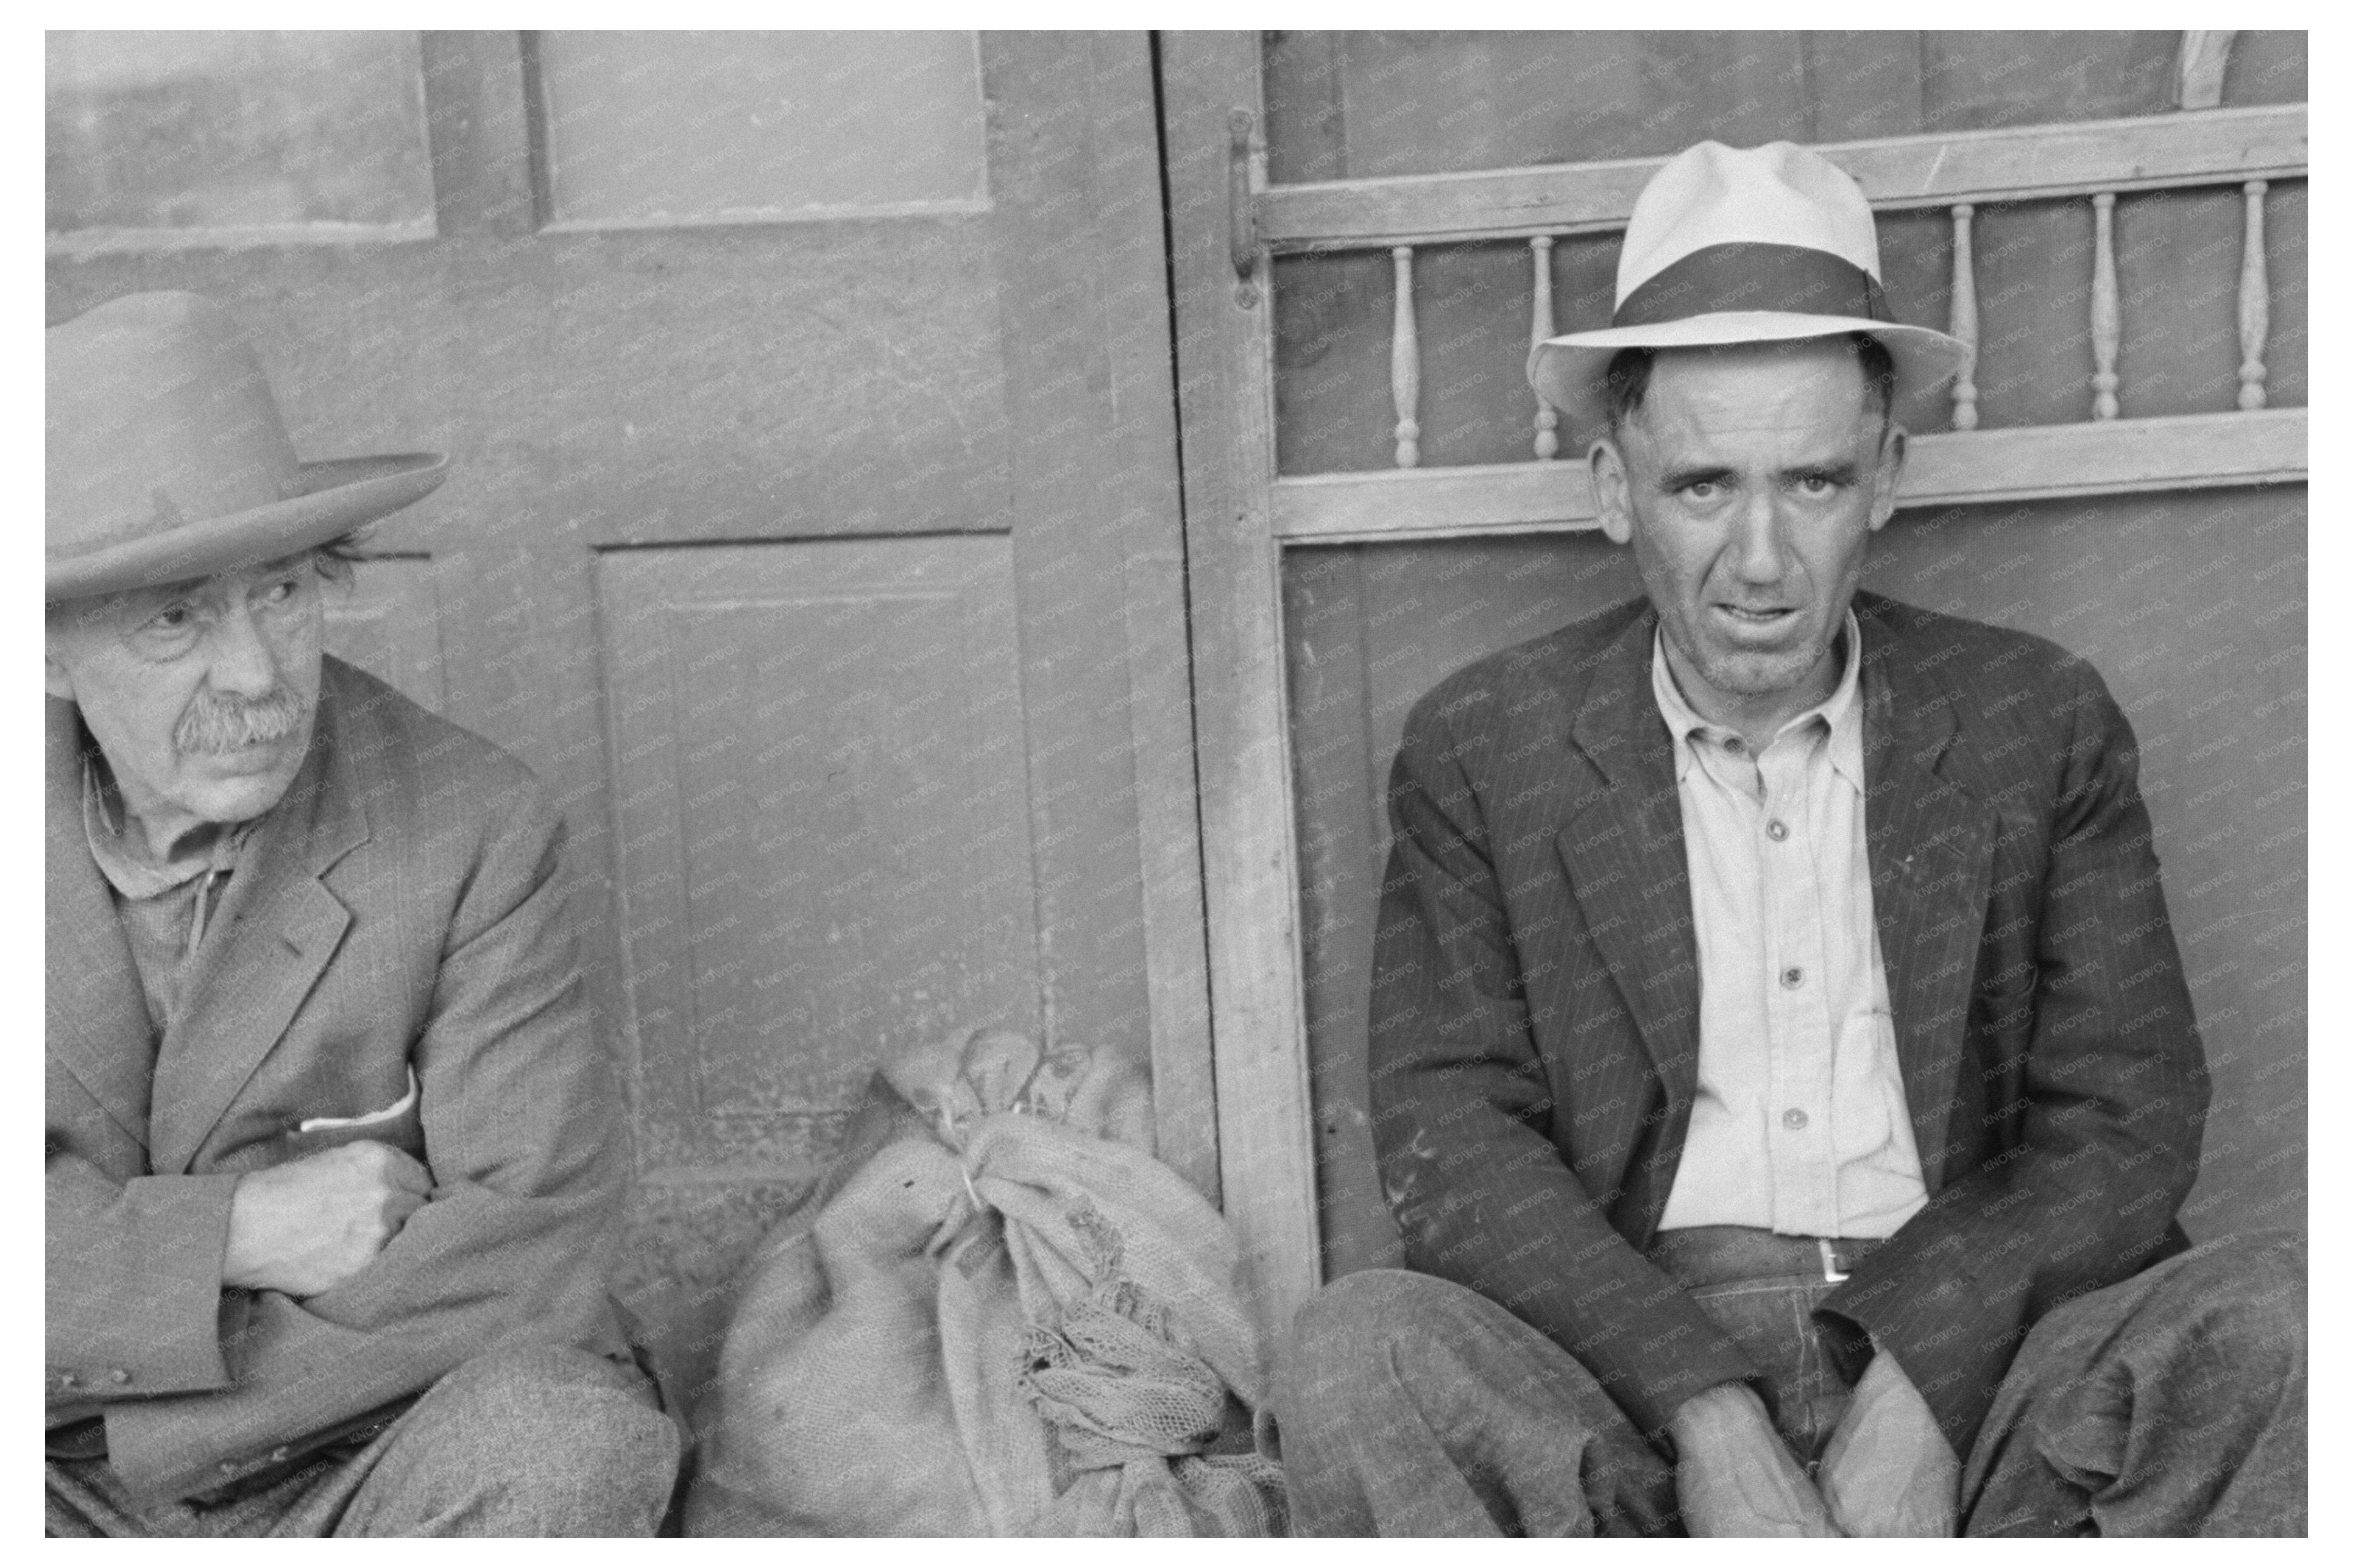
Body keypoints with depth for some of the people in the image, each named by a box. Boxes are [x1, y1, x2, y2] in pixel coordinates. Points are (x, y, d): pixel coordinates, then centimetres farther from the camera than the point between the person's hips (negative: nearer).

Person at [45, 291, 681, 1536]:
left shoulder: (472, 832, -13)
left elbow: (537, 1259, -18)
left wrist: (108, 1376, -19)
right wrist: (236, 1235, -23)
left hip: (361, 1467, -1)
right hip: (66, 1491, 1)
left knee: (567, 1442, -33)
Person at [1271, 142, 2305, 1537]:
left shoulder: (2041, 726, 9)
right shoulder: (1482, 751, 5)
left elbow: (2128, 1121, 3)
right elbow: (1450, 1137, -4)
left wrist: (1913, 1384, -15)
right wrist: (1711, 1419, -18)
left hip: (1970, 1359, 1)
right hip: (1625, 1387, -1)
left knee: (2281, 1310, -25)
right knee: (1355, 1351, -29)